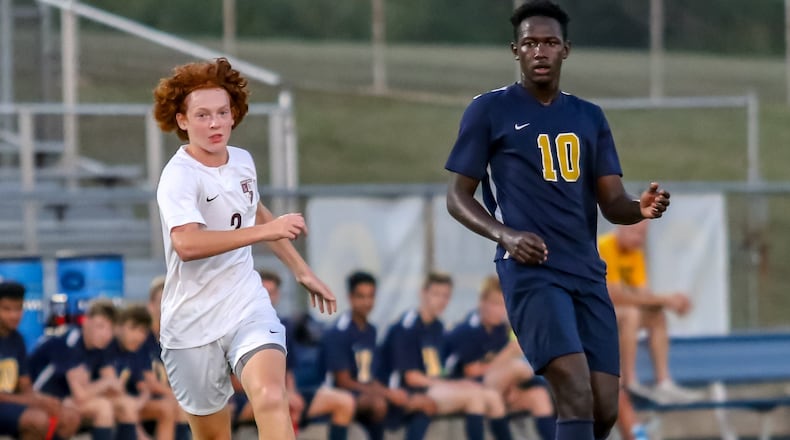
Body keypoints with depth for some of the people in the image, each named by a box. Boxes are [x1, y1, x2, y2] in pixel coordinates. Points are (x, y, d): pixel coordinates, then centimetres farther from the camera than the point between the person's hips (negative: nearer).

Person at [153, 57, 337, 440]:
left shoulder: (242, 161, 5)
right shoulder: (179, 176, -18)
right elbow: (187, 243, -37)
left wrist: (301, 270, 31)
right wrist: (265, 230, -37)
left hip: (247, 308, 4)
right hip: (193, 323, -4)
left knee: (271, 399, -24)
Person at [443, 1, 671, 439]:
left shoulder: (589, 117, 16)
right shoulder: (489, 110, 2)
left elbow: (612, 202, 11)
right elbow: (457, 196, 2)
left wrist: (640, 207, -13)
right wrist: (505, 235, -16)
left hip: (587, 271, 6)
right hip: (530, 270, -6)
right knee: (576, 395, -22)